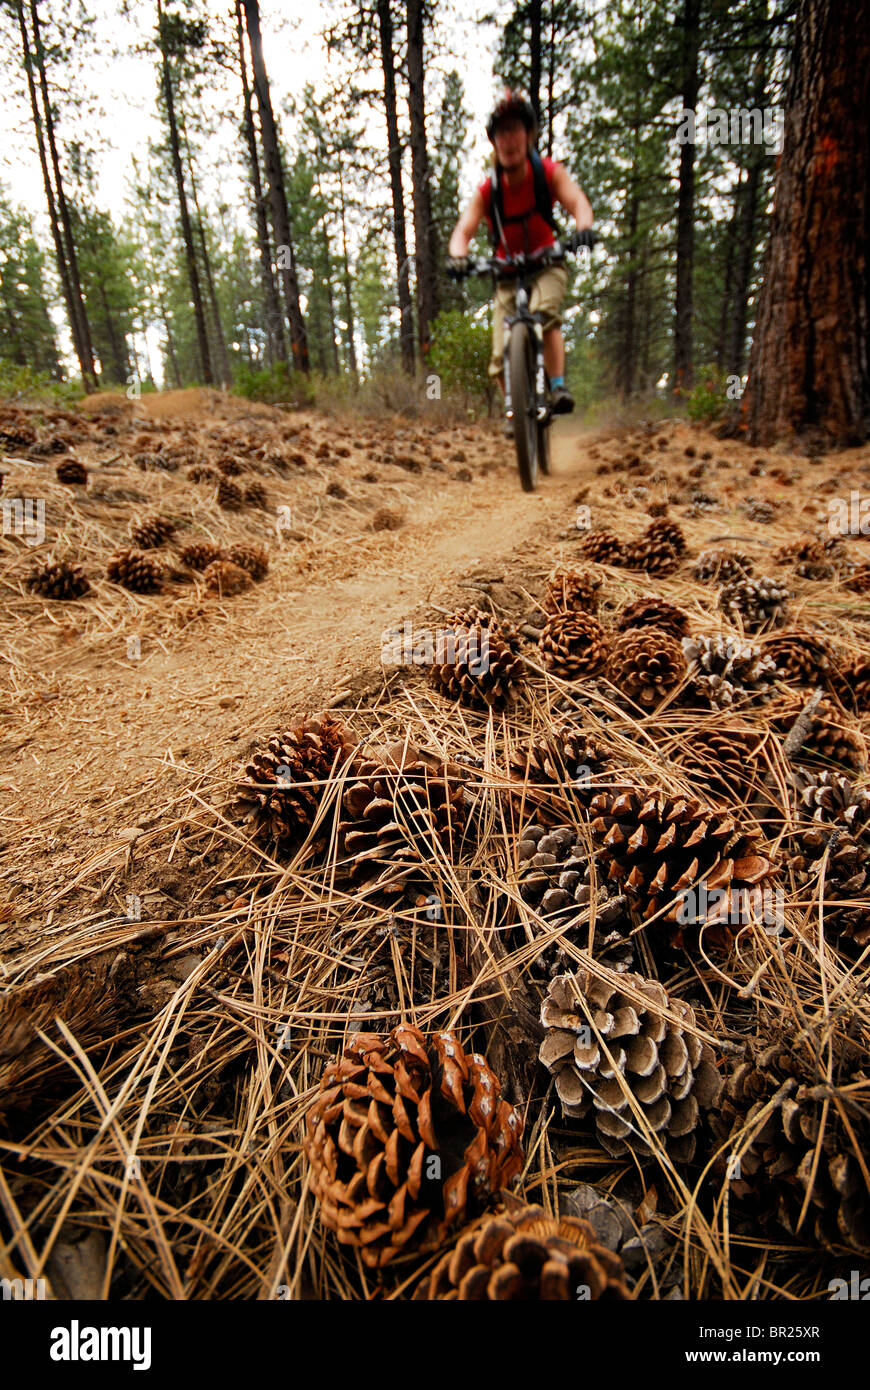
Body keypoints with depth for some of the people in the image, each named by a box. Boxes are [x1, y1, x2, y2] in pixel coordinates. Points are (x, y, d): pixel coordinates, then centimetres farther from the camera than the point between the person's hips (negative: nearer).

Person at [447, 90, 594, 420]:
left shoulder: (548, 172, -10)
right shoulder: (488, 190, -10)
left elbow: (577, 201, -24)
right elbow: (463, 230, -20)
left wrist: (583, 228, -46)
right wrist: (457, 255, -43)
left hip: (547, 265, -1)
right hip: (508, 272, 1)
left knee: (545, 312, -35)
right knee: (502, 357, -10)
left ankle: (558, 386, -34)